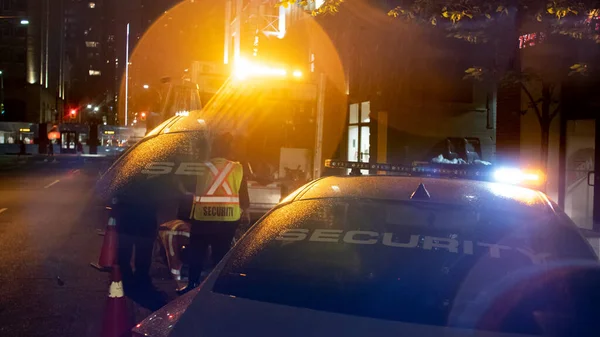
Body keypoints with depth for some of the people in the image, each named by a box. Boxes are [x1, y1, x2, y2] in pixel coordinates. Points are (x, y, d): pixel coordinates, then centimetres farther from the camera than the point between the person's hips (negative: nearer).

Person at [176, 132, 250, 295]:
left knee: (197, 252, 13)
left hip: (203, 216, -1)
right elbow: (244, 195, 7)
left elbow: (189, 188, 12)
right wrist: (245, 212, 21)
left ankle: (192, 285, 18)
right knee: (221, 253, 11)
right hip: (229, 218, 1)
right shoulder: (238, 169, 1)